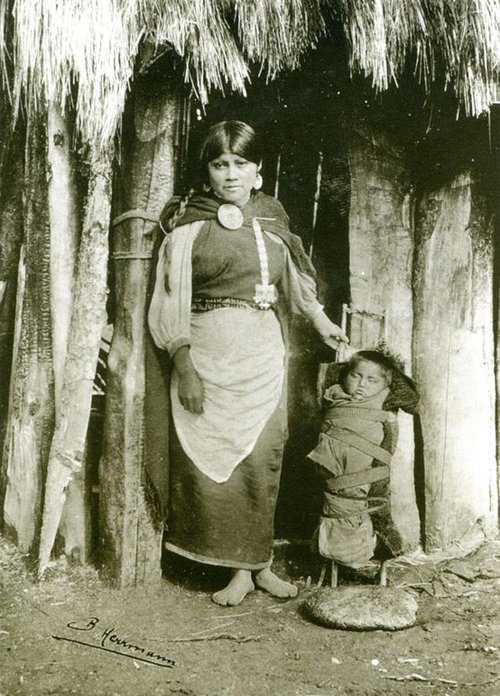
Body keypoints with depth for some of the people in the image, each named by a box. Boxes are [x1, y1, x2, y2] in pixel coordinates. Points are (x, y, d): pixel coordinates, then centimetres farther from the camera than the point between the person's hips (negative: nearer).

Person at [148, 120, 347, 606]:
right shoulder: (189, 224, 0)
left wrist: (322, 322, 23)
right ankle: (241, 569, 12)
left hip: (261, 356, 3)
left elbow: (295, 280, 26)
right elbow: (172, 298, -5)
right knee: (211, 461, -1)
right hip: (206, 354, -2)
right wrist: (184, 367, -12)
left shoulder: (271, 220, 12)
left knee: (261, 461, 4)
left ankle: (258, 562, 18)